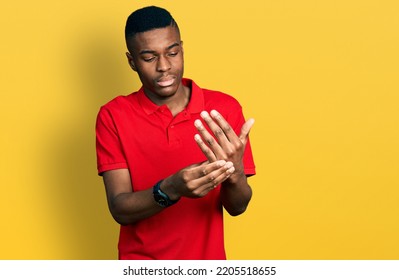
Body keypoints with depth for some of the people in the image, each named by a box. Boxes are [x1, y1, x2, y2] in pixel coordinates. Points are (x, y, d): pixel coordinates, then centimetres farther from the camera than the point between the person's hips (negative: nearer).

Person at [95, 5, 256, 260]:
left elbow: (237, 207, -9)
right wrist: (171, 189, -34)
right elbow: (120, 210, -16)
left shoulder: (225, 109, -8)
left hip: (207, 259, 1)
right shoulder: (113, 116, -10)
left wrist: (234, 172, -30)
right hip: (140, 268, -1)